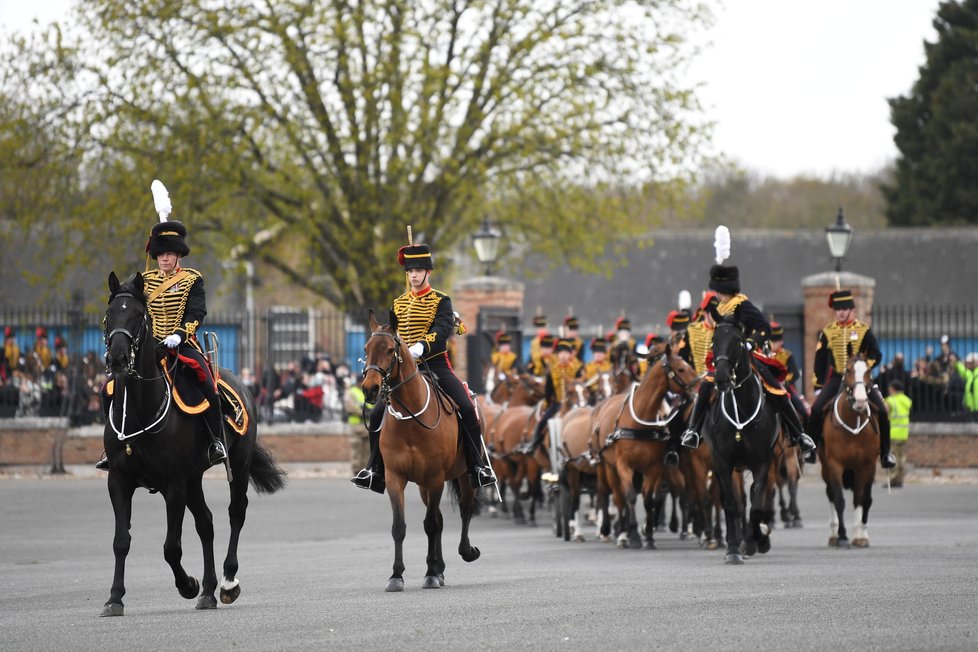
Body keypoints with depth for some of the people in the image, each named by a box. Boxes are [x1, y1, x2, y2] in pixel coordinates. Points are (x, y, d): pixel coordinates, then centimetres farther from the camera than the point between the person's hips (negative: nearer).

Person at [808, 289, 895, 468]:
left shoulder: (864, 331, 2)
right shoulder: (827, 332, 6)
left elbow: (876, 355, -2)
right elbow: (820, 361, 9)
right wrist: (818, 386, 4)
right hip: (836, 379, 1)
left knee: (881, 411, -14)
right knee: (816, 409, -19)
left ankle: (885, 453, 0)